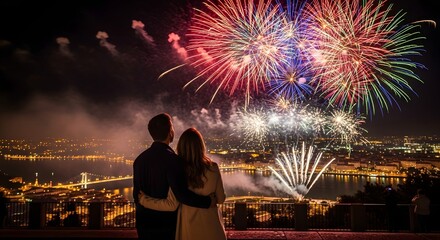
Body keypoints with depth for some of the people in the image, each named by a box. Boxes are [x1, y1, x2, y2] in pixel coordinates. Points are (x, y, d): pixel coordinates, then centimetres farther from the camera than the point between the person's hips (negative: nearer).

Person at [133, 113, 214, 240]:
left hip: (144, 224, 6)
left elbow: (136, 193, 9)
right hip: (167, 224, -6)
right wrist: (208, 201, -15)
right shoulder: (171, 159, -20)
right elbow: (181, 194, -27)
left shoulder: (140, 159, 1)